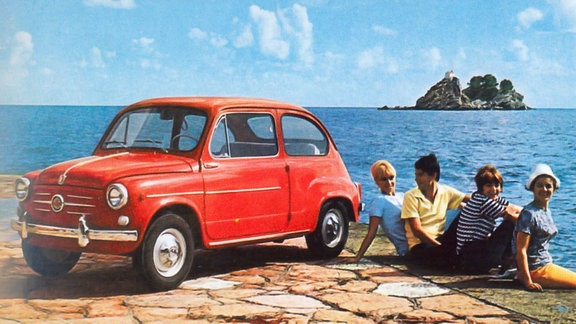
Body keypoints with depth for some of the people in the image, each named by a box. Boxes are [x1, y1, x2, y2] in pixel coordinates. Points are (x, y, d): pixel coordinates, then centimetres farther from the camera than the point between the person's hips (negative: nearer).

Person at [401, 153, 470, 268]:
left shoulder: (446, 192, 8)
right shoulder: (411, 196, -4)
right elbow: (417, 230, -10)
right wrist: (441, 246, -18)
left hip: (440, 241, 4)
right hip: (420, 245, -4)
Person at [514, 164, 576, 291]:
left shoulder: (547, 212, 11)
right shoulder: (529, 214, -16)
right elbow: (521, 250, -19)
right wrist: (528, 282, -22)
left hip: (546, 265, 9)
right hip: (536, 270, -9)